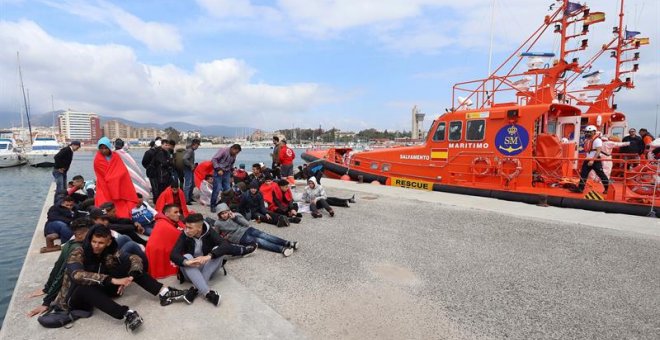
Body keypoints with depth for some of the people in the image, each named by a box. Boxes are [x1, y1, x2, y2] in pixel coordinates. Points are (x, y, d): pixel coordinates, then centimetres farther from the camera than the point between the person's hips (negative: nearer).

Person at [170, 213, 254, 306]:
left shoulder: (209, 232, -13)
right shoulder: (184, 235, -11)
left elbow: (225, 245, -27)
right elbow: (173, 254, -22)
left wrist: (208, 256, -43)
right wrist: (186, 262, -42)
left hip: (207, 268, 0)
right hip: (192, 271, 0)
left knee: (218, 250, -26)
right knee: (186, 257, -31)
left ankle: (196, 289, -33)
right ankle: (207, 293, -45)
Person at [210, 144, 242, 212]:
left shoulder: (234, 155, 10)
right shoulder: (223, 150, -11)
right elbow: (214, 159, -16)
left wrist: (231, 176, 15)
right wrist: (218, 169, -21)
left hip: (226, 173, 6)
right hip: (219, 172, -6)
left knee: (227, 189, 3)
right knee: (217, 189, -9)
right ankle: (213, 206, 4)